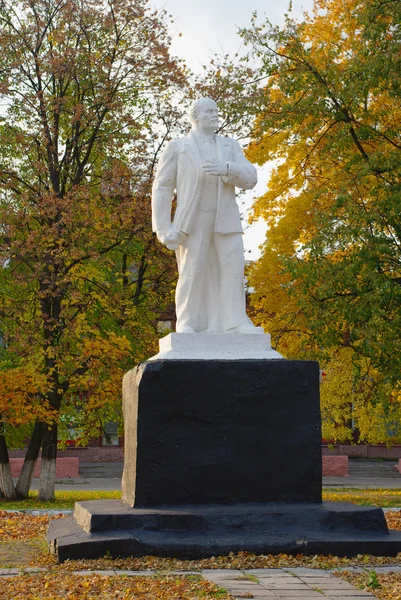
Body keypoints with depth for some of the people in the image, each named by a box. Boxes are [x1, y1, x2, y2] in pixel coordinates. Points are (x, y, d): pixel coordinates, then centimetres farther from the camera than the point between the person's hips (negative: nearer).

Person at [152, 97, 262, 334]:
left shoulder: (230, 146, 15)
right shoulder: (177, 147, 7)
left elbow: (250, 178, 1)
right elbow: (162, 188, 2)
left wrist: (226, 169, -20)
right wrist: (164, 228, -8)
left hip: (226, 221, 3)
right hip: (192, 220, -3)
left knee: (233, 270, -5)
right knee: (192, 272, -7)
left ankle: (236, 322, -4)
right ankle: (187, 323, -2)